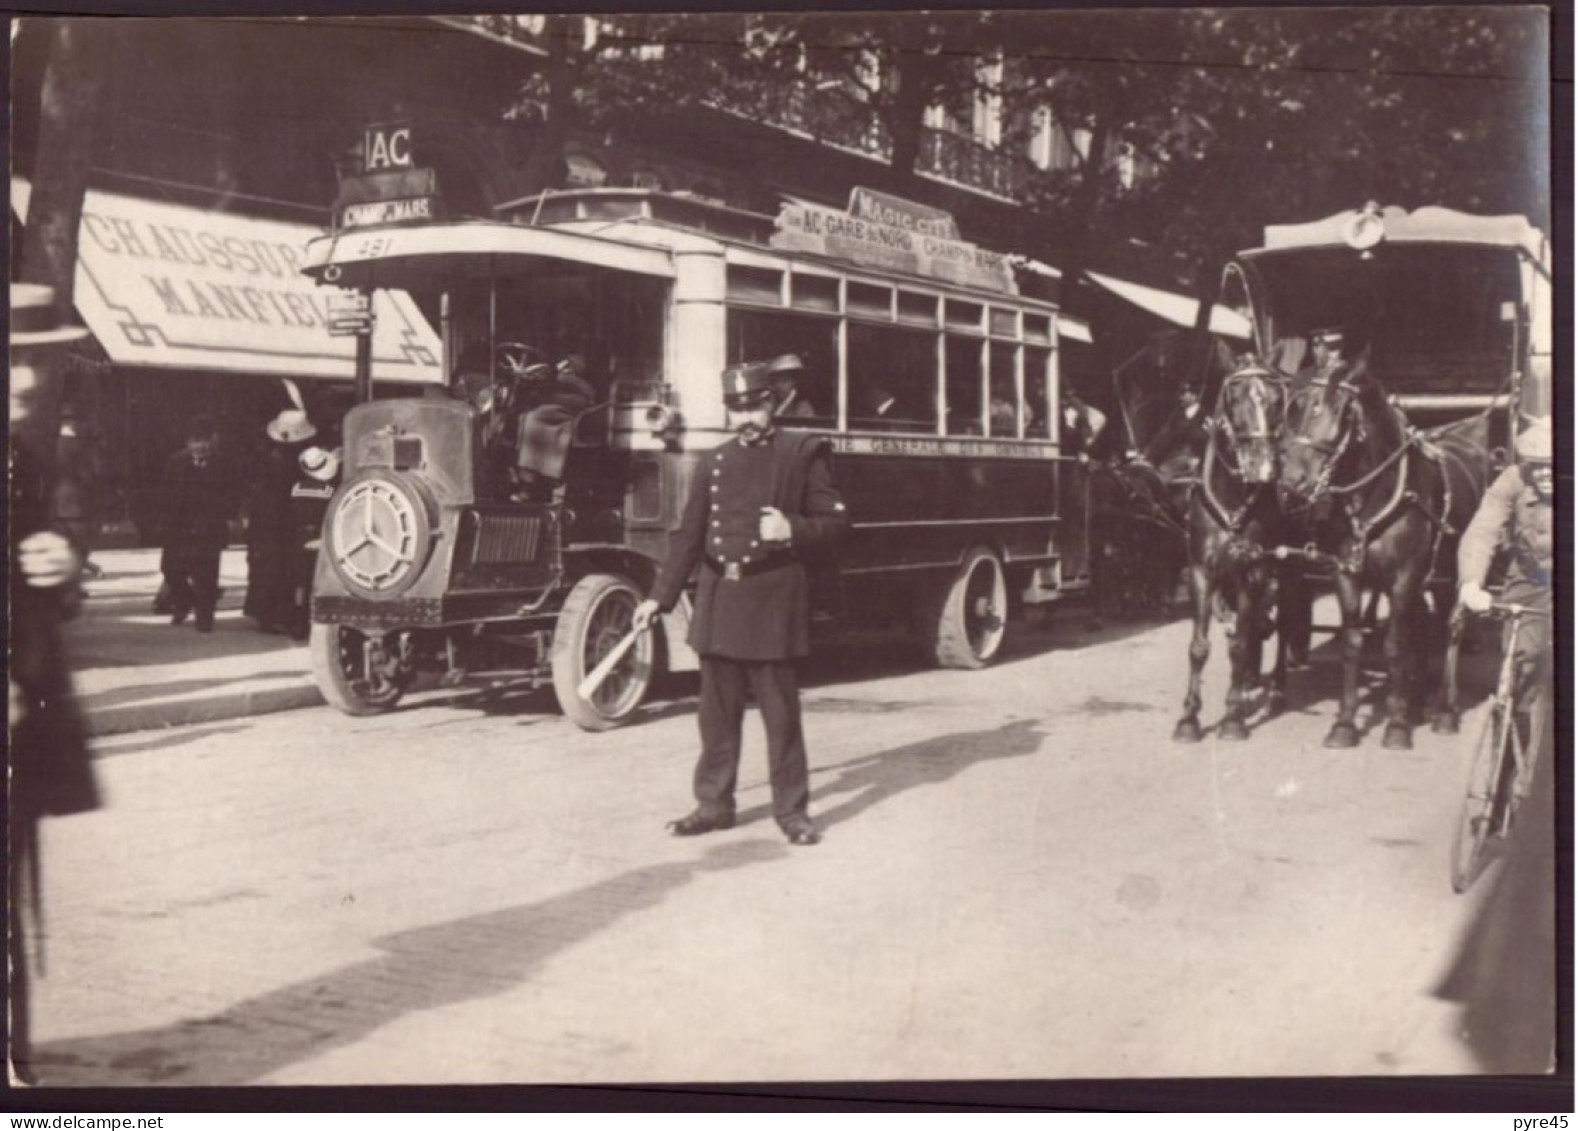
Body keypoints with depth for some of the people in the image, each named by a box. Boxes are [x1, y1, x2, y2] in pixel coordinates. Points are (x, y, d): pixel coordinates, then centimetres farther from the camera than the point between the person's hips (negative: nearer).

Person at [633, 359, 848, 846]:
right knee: (717, 709, 9)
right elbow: (688, 536, 12)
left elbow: (835, 519, 0)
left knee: (780, 709, 0)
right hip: (719, 598, 4)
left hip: (774, 599, -4)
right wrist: (660, 596, 6)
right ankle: (714, 804, 19)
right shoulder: (715, 462, 12)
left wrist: (793, 531, -19)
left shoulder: (803, 452, 1)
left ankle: (792, 809, 10)